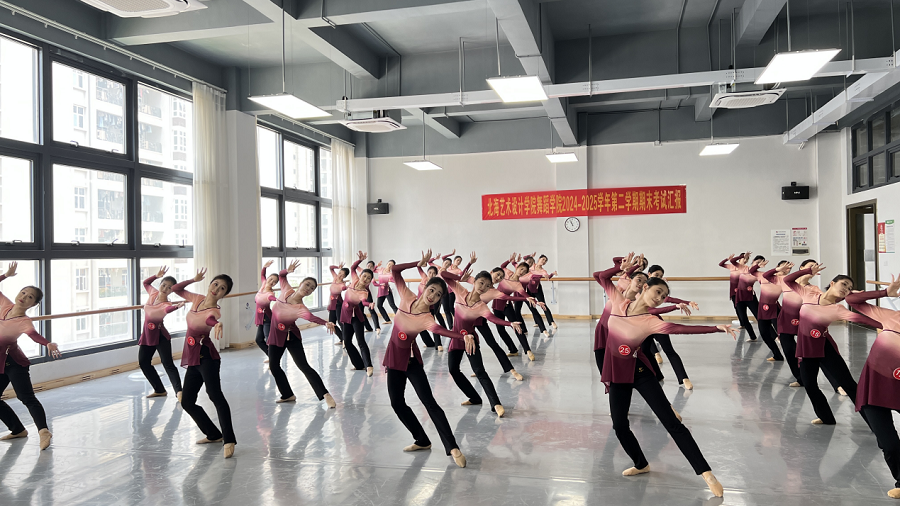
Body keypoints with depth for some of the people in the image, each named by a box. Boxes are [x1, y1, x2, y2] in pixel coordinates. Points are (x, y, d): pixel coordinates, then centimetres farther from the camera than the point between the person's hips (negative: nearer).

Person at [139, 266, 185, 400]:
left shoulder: (166, 304, -21)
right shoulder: (153, 293, -3)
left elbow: (166, 309, -47)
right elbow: (145, 282, 18)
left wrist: (177, 306, -68)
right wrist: (157, 276, 1)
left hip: (159, 336, -8)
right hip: (147, 335, 8)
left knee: (167, 363, -16)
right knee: (143, 362, 13)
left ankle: (179, 391, -23)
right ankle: (159, 390, 21)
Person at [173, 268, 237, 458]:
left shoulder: (215, 311, -14)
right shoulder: (198, 299, 7)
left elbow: (210, 319, -39)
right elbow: (176, 289, 21)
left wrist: (217, 324, -62)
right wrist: (194, 279, 9)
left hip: (205, 356, -8)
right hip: (193, 359, 9)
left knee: (215, 394, -26)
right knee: (187, 402, 11)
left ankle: (229, 441, -29)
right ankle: (214, 435, 24)